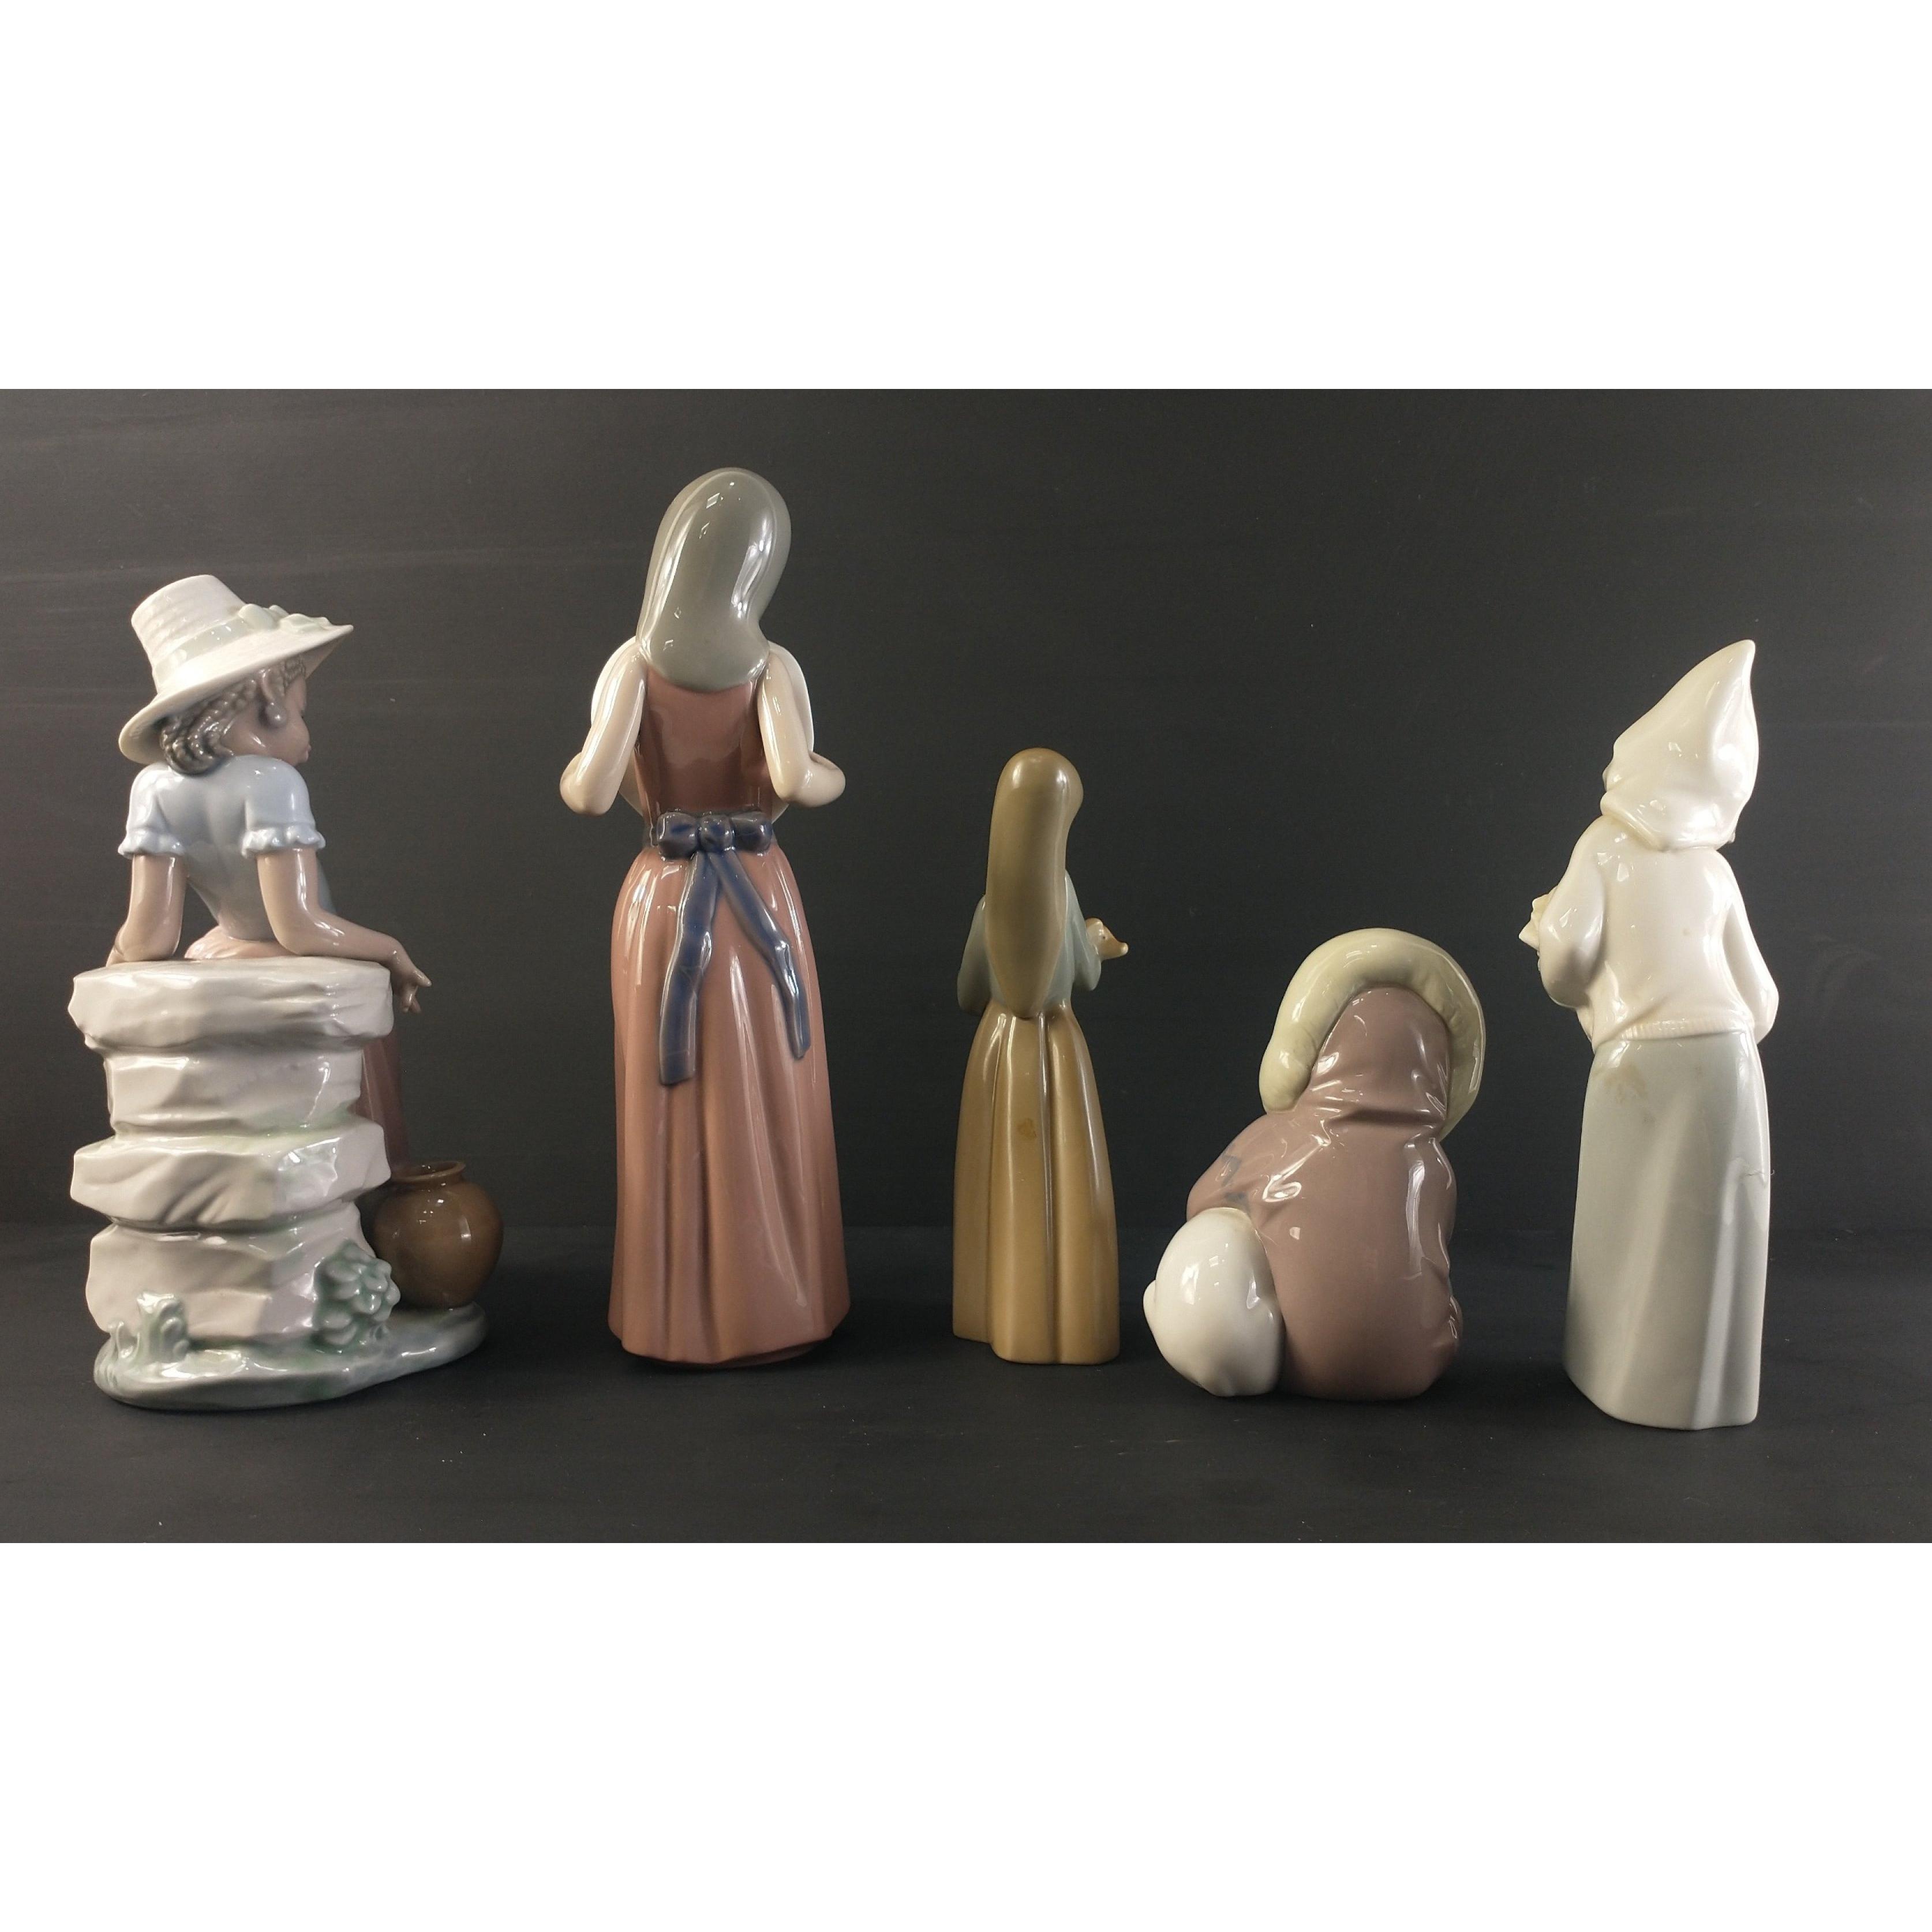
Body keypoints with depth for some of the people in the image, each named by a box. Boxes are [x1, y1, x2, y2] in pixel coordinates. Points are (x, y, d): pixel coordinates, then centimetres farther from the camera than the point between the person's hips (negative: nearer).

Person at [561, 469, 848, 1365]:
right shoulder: (773, 666, -6)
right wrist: (835, 778, 2)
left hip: (663, 901, 1)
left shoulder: (633, 663, -5)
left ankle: (675, 1311, 21)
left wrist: (570, 776, 8)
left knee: (673, 1111, 10)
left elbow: (592, 791, -15)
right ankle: (770, 1306, 21)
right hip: (759, 901, 0)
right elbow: (795, 780, -20)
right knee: (767, 1107, 10)